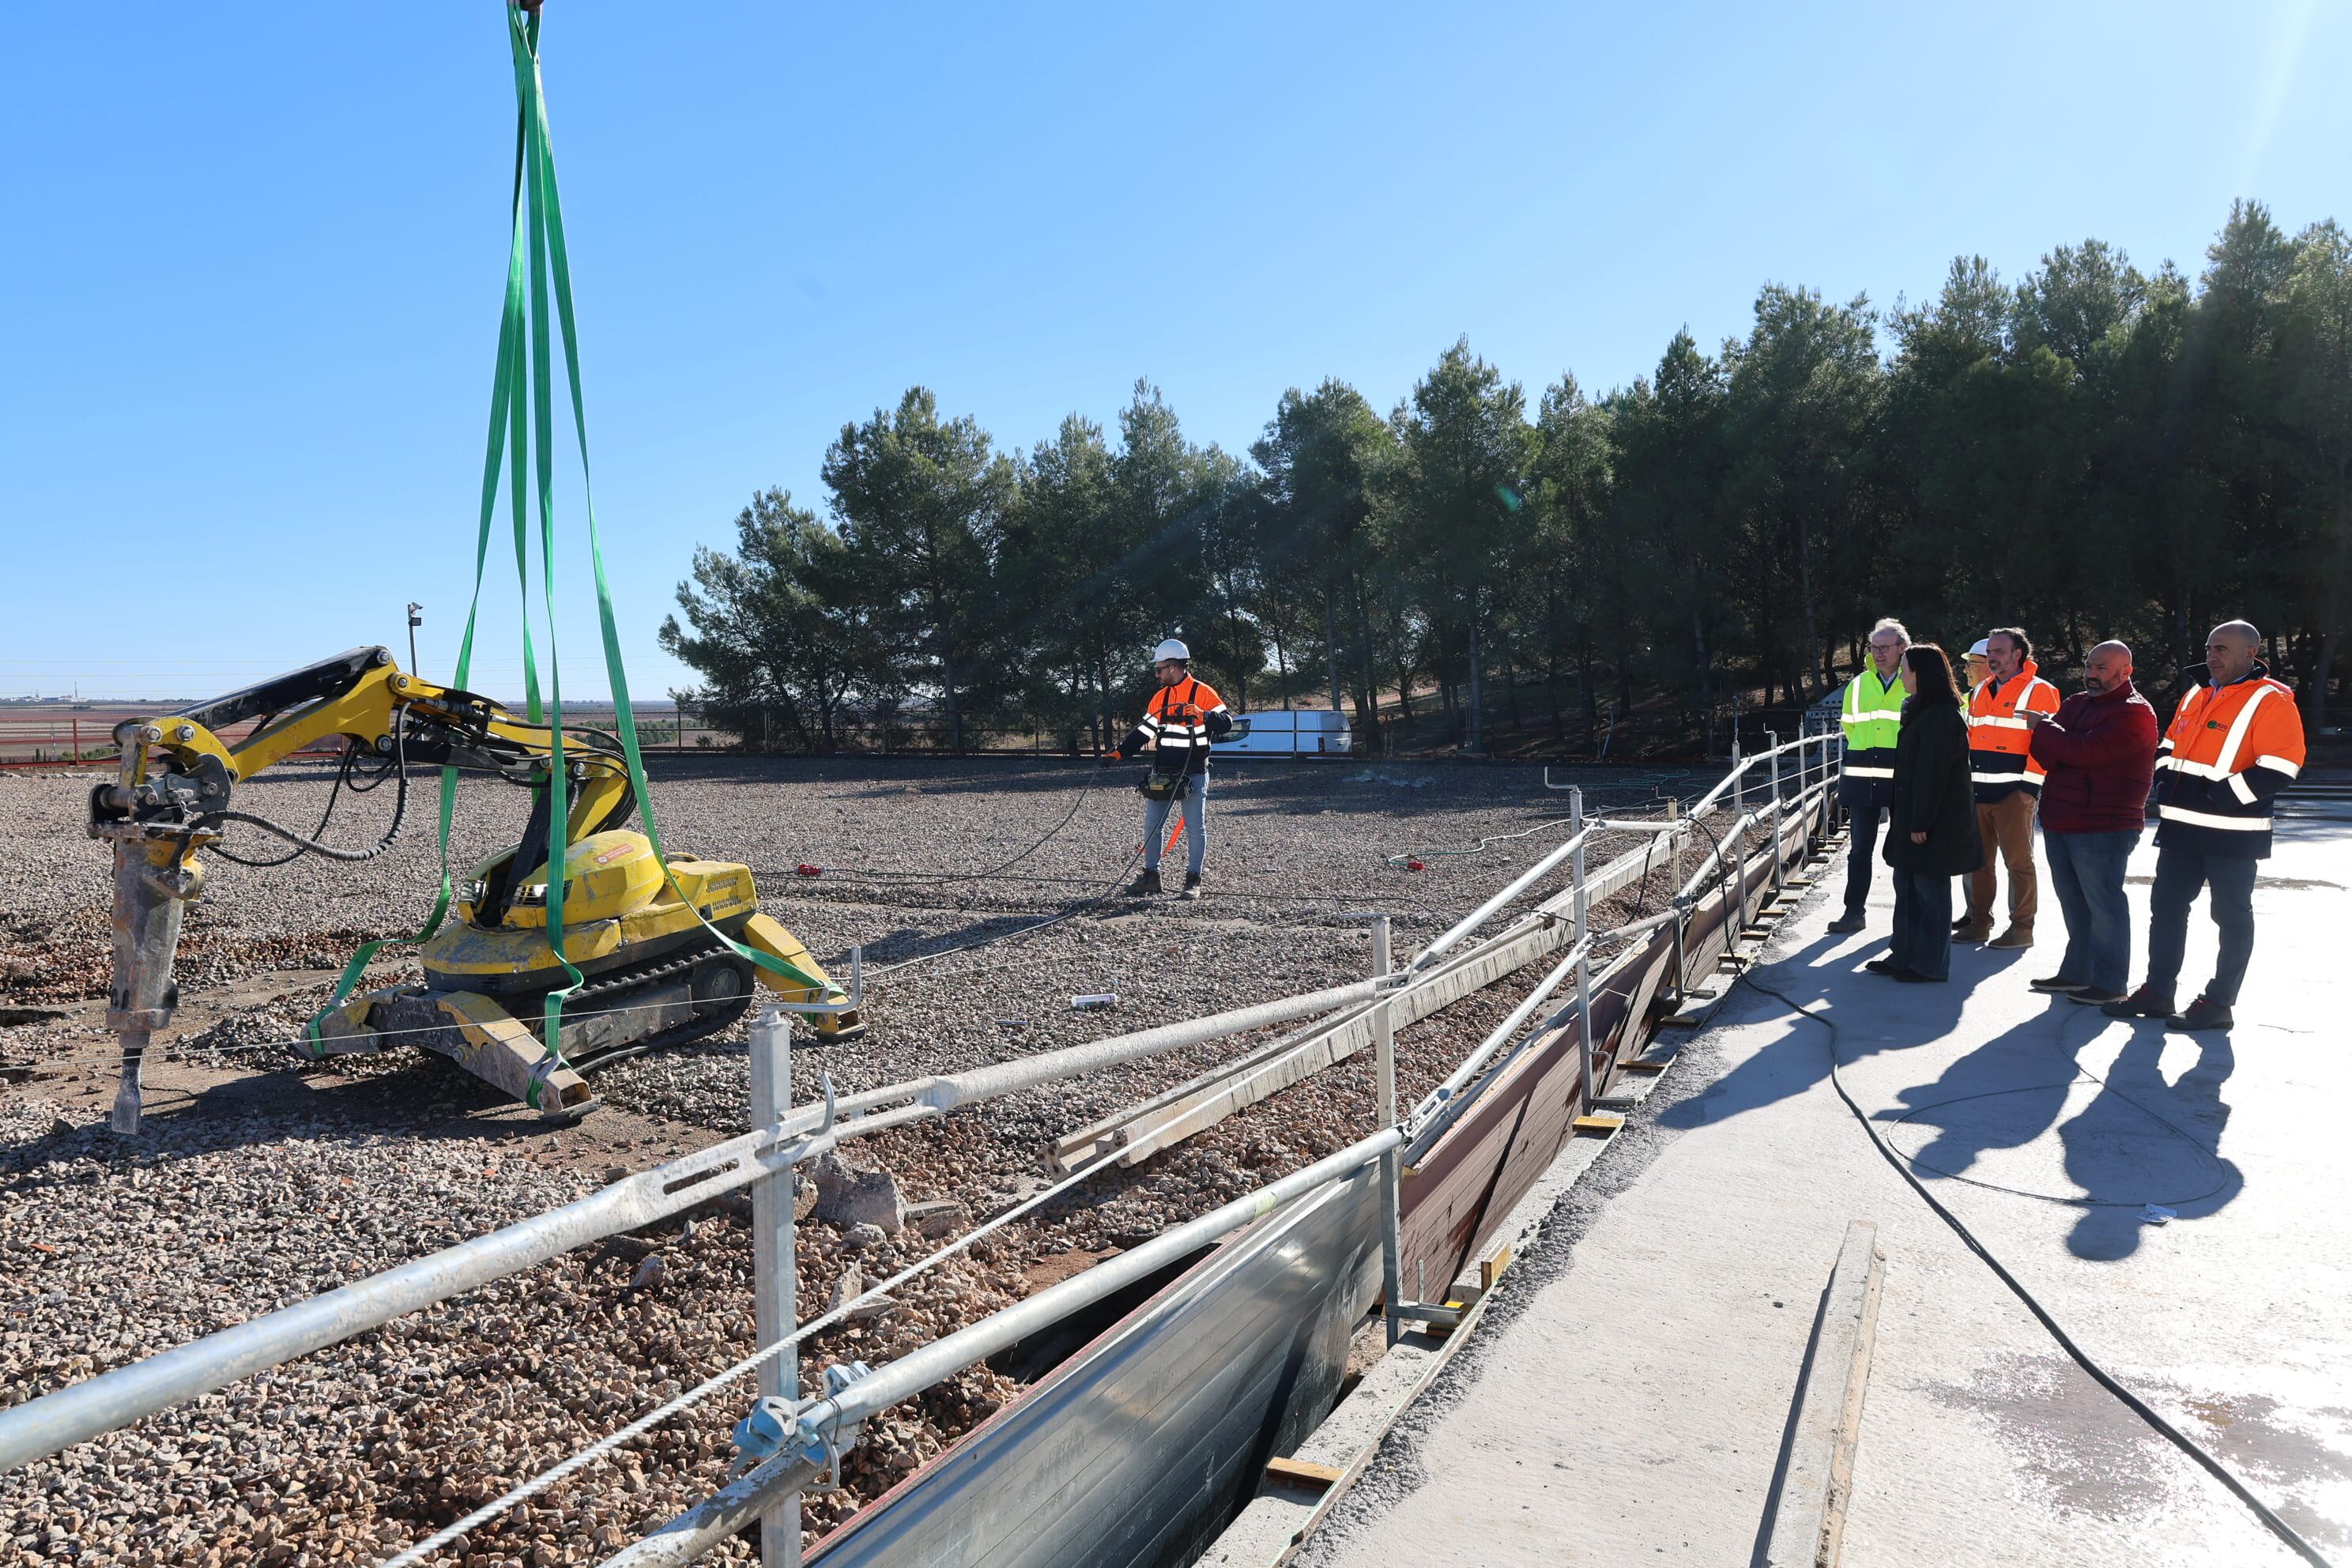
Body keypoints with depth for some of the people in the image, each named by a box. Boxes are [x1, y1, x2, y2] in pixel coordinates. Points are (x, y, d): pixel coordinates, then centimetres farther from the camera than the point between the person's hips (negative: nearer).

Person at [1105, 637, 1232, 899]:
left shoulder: (1203, 693, -7)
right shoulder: (1160, 697, 12)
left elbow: (1226, 723, -15)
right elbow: (1143, 731, 16)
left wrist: (1201, 715, -31)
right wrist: (1118, 753, 8)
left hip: (1194, 774, -6)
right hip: (1162, 774, 6)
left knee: (1195, 828, 0)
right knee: (1152, 825, 6)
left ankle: (1193, 880, 9)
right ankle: (1151, 876, 14)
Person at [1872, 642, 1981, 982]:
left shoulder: (1940, 717, -19)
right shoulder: (1920, 710, 14)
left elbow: (1932, 773, -22)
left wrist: (1921, 822, -22)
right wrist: (1900, 812, 19)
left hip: (1935, 820, -10)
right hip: (1912, 815, 10)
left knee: (1930, 890, -1)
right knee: (1906, 885, 15)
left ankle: (1930, 964, 7)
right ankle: (1905, 954, 24)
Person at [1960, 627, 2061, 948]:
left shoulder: (2039, 691, -4)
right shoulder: (1980, 691, 18)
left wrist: (2028, 783, -16)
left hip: (2014, 791, -7)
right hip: (1978, 790, 7)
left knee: (2018, 861, -3)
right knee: (1979, 860, 11)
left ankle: (2022, 927, 3)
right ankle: (1979, 922, 19)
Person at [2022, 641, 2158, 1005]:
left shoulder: (2134, 713, -10)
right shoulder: (2076, 704, 17)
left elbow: (2086, 752, -23)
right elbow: (2049, 753, 10)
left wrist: (2042, 727, -11)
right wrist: (2046, 733, -14)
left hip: (2102, 827, -8)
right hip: (2060, 821, 9)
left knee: (2103, 903, -3)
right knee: (2073, 902, 16)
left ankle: (2109, 983, 4)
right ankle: (2077, 973, 26)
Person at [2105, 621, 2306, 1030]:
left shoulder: (2271, 701, -10)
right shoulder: (2197, 694, 13)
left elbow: (2278, 770, -18)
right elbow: (2169, 746, 23)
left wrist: (2222, 795, -20)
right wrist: (2165, 781, 7)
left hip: (2231, 833, -8)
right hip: (2181, 827, 8)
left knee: (2231, 916, 4)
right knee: (2166, 907, 11)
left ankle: (2219, 1003, 12)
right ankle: (2157, 991, 21)